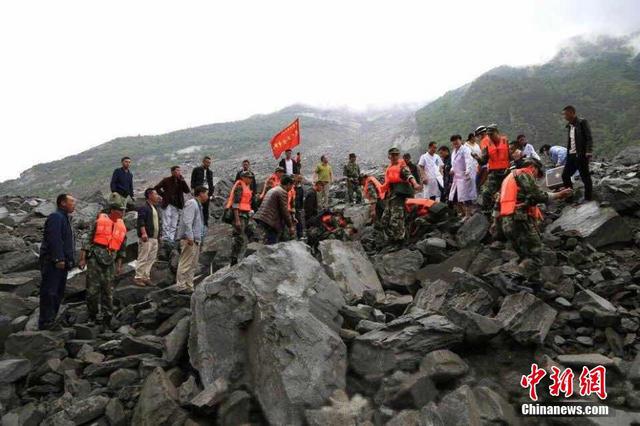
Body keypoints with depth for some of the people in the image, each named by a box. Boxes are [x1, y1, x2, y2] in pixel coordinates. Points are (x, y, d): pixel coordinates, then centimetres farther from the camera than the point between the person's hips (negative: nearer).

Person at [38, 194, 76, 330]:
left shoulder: (64, 218, 21)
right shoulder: (56, 217, -11)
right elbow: (54, 240, -22)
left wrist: (70, 260, 20)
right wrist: (59, 259, -25)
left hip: (62, 262, 10)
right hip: (53, 262, -10)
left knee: (59, 292, 13)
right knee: (49, 292, -8)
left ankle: (51, 319, 21)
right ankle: (45, 322, -5)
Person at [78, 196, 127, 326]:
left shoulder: (122, 226, 12)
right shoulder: (99, 221, 0)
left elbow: (122, 248, 16)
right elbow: (88, 240, 0)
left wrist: (119, 265, 12)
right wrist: (83, 258, -5)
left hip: (110, 262, 3)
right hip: (95, 258, -3)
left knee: (108, 291, 4)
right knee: (93, 289, -2)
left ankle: (106, 316, 12)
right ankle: (93, 315, 12)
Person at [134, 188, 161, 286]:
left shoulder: (154, 208, 20)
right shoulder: (144, 208, -8)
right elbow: (141, 221, -18)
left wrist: (158, 235, 22)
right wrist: (143, 233, -28)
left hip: (154, 238, 9)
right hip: (146, 238, -9)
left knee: (151, 259, 11)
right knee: (143, 258, -6)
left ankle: (146, 277, 18)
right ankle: (138, 277, 0)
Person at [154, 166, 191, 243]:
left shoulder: (181, 181, 8)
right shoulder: (166, 180, 0)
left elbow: (187, 191, -6)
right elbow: (156, 188, 2)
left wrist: (182, 180, -12)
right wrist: (163, 195, -5)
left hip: (177, 206, 4)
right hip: (167, 204, -3)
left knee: (174, 225, 5)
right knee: (166, 223, -6)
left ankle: (171, 239, 10)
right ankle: (166, 238, -2)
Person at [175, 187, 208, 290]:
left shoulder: (198, 205, 21)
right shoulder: (191, 203, -9)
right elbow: (187, 221, -20)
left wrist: (200, 238, 17)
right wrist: (189, 237, -26)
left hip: (196, 240, 10)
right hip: (190, 239, -10)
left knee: (193, 265, 13)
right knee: (185, 264, -7)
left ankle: (189, 287, 19)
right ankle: (181, 287, -3)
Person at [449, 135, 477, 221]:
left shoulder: (465, 150, -9)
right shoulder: (454, 152, 18)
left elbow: (469, 161, -25)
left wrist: (468, 171, -42)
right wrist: (452, 170, 6)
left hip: (465, 177, -9)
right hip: (456, 177, 9)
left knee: (465, 197, -8)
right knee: (454, 197, 11)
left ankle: (468, 215, 0)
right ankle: (461, 213, 28)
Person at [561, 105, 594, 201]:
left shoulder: (582, 122, -8)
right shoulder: (569, 125, 14)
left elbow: (589, 138, -14)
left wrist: (589, 153, -21)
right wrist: (568, 153, 13)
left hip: (581, 155, -8)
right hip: (571, 155, 8)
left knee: (585, 177, -1)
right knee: (565, 175, 8)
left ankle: (588, 199, 8)